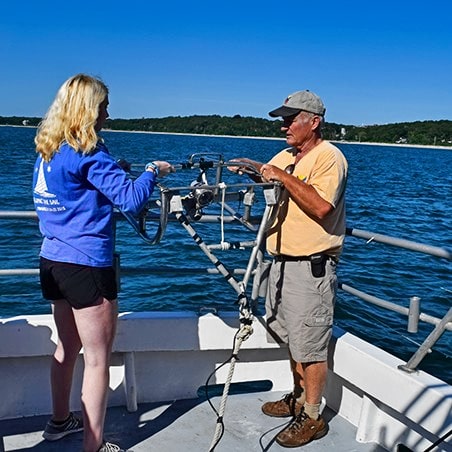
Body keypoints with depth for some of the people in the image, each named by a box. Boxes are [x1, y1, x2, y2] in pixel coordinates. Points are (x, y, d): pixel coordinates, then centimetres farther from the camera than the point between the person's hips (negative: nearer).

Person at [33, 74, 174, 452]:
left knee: (68, 346, 22)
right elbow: (131, 198, -19)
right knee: (98, 358, 1)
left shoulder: (47, 150, 11)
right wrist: (154, 171, -2)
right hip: (87, 265, -9)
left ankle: (60, 421, 38)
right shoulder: (88, 151, -14)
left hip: (52, 261, 9)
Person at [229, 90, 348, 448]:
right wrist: (255, 169, -3)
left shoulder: (329, 157, -13)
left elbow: (321, 207, -26)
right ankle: (299, 398, 38)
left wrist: (283, 176, -23)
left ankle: (312, 418, 15)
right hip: (283, 262, 9)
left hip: (312, 267, -9)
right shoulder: (285, 157, 15)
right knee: (293, 338, 20)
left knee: (310, 346, 0)